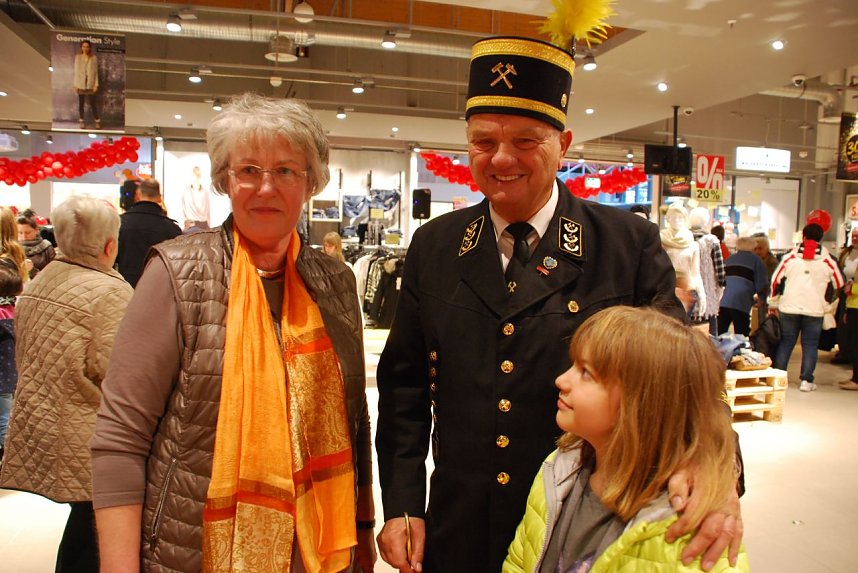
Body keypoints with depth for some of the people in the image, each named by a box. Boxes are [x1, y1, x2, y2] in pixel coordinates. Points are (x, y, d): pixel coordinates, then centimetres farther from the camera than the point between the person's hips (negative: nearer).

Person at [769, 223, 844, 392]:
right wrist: (827, 304, 24)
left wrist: (773, 304, 13)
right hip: (815, 310, -1)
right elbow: (839, 285, 8)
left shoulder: (790, 257, 1)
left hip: (789, 308, 1)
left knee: (785, 343, 10)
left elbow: (775, 280, 3)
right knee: (810, 345, 7)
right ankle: (806, 381, 6)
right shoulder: (828, 261, 0)